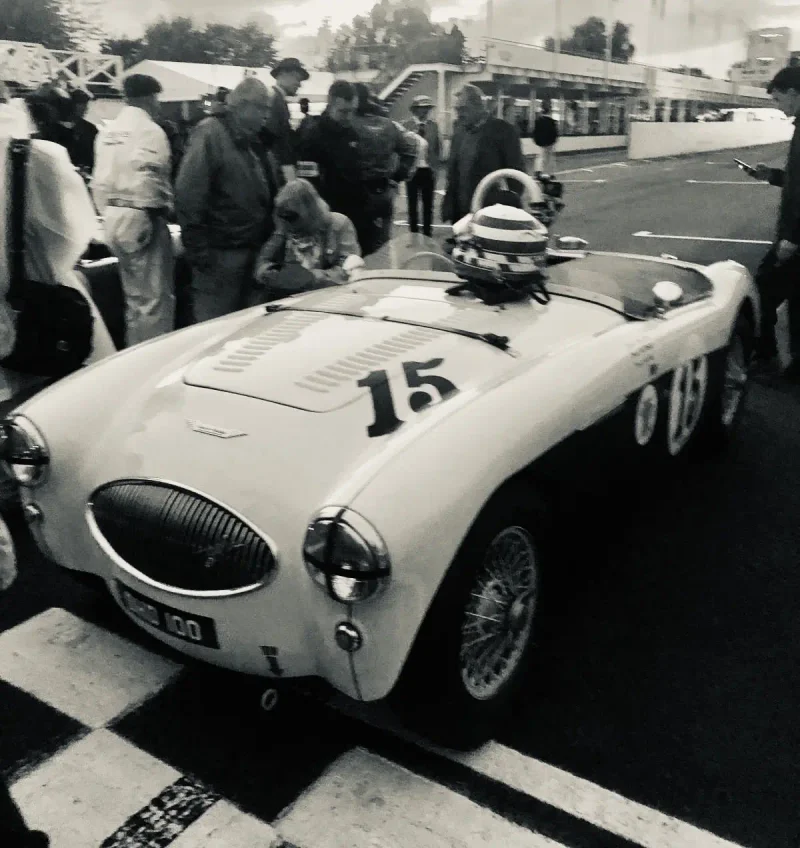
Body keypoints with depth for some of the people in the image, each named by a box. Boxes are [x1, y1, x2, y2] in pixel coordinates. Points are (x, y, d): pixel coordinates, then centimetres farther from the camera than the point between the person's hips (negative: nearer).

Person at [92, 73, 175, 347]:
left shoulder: (107, 131, 12)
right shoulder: (150, 130, -11)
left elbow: (99, 180, 11)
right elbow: (151, 178, -21)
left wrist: (109, 214, 17)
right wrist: (166, 205, -7)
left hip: (115, 219, 8)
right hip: (144, 219, -8)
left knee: (135, 296, 18)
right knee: (155, 298, -3)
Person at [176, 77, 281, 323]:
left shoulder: (254, 141, 15)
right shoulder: (210, 135, -11)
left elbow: (270, 194, 22)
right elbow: (188, 196, -18)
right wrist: (199, 251, -21)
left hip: (252, 249, 8)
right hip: (220, 252, -8)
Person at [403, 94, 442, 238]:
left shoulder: (433, 126, 4)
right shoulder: (407, 126, -3)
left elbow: (438, 147, 7)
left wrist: (437, 166, 1)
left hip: (429, 170, 2)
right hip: (413, 170, -2)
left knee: (428, 204, 8)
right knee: (413, 204, 7)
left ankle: (427, 234, 15)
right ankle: (413, 234, 15)